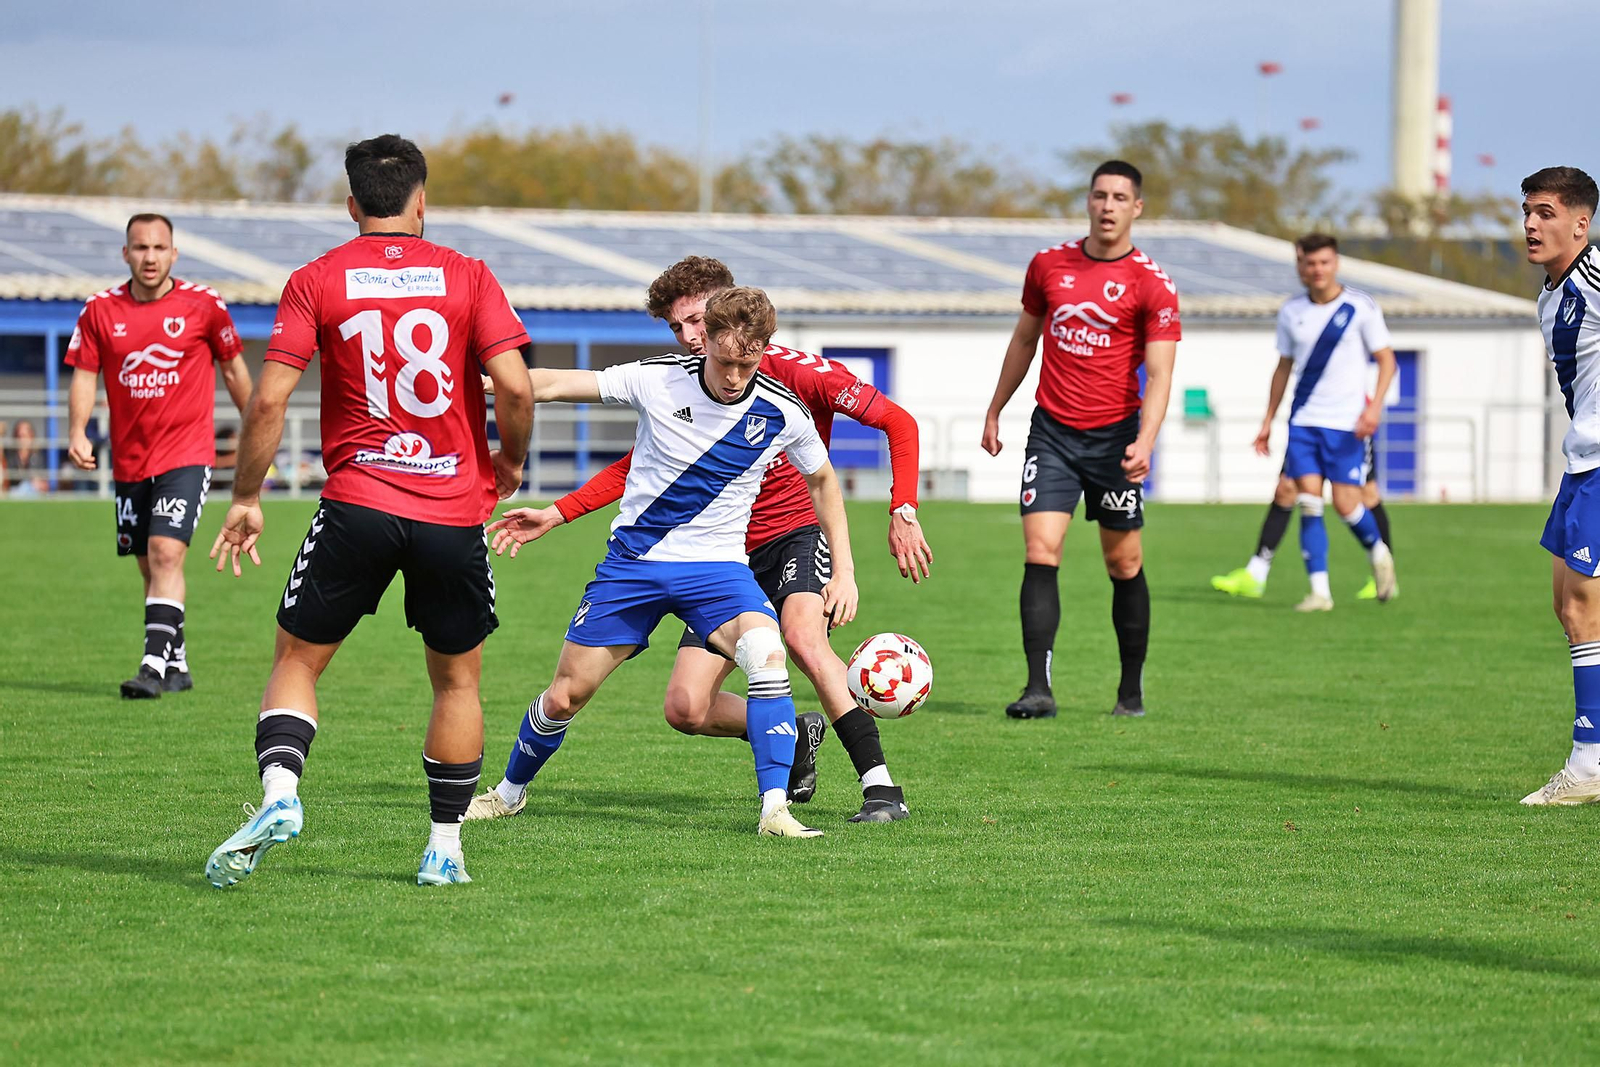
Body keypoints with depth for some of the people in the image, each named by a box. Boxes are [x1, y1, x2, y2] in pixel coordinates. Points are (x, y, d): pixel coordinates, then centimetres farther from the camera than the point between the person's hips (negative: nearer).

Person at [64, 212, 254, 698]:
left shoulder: (204, 305, -5)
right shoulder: (101, 310, 1)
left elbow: (232, 367, 8)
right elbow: (84, 374, 3)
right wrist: (78, 431, -14)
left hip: (186, 454, -4)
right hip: (129, 458, 4)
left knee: (166, 554, -19)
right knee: (150, 566, 11)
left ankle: (154, 666, -23)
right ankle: (177, 665, 26)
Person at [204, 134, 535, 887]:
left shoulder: (317, 281, 1)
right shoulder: (467, 276, 2)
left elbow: (269, 399, -5)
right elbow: (515, 385, -8)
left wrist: (245, 498, 5)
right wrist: (509, 462, 11)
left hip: (357, 504, -1)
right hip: (454, 513, 1)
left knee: (297, 660, 11)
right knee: (456, 680, 16)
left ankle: (279, 794, -13)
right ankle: (445, 846, 16)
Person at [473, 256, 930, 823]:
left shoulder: (794, 372, -11)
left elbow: (898, 423, -9)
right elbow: (634, 468, 17)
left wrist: (903, 513, -20)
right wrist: (557, 513, 7)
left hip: (798, 533, -5)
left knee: (802, 634, -37)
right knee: (686, 708, -7)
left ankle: (879, 785, -35)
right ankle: (794, 733, 22)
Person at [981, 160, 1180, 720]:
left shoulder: (1153, 285, -7)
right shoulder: (1048, 265, 5)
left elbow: (1159, 375, -11)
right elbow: (1024, 339, 20)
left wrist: (1144, 442, -26)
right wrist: (995, 409, 23)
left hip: (1114, 436, -2)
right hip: (1052, 431, 2)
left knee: (1124, 563, 5)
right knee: (1040, 551, -11)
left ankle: (1131, 690, 20)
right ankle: (1039, 688, -15)